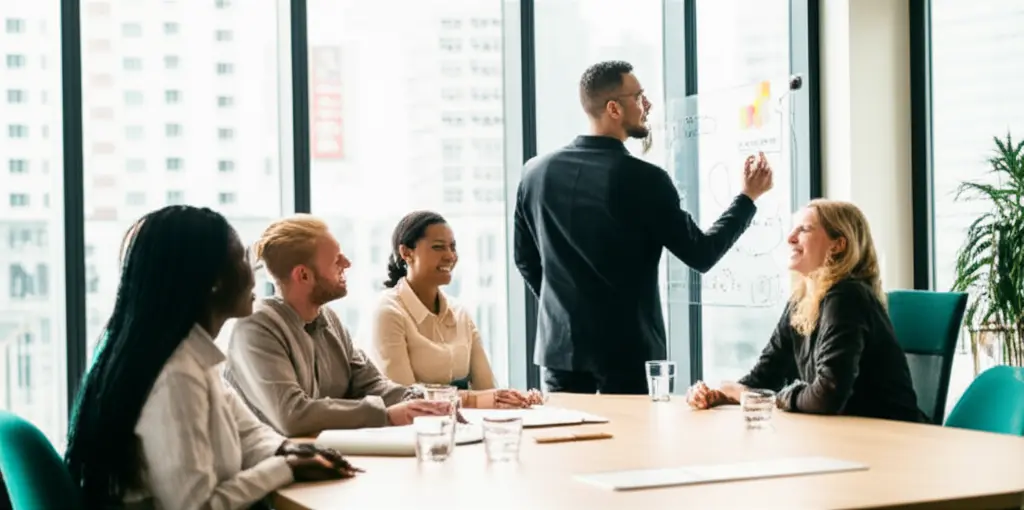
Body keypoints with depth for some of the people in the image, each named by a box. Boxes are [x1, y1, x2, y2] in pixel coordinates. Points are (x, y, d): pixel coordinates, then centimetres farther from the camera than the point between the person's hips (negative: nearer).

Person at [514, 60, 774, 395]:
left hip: (561, 343, 5)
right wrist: (748, 197, 4)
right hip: (627, 348, -5)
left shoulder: (537, 172, 2)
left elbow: (525, 259, 11)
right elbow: (701, 255, -7)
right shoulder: (643, 179, -13)